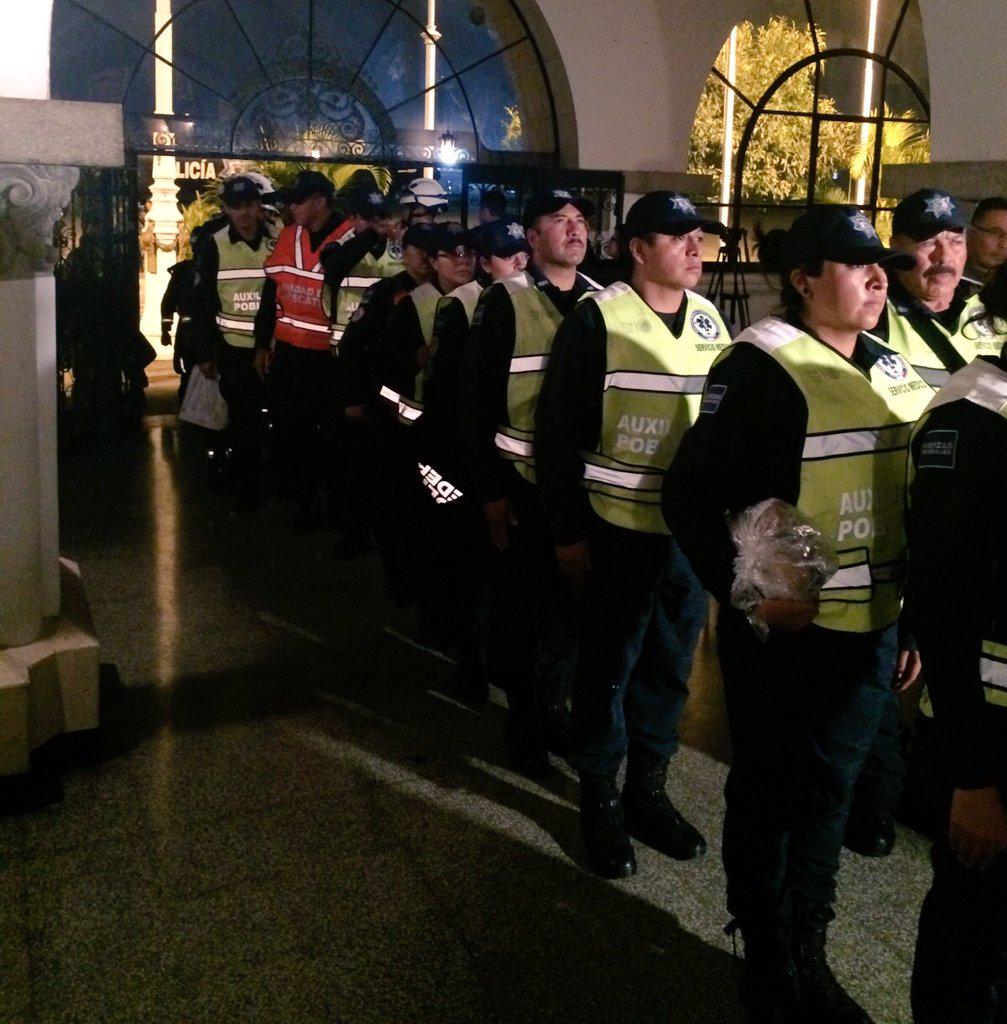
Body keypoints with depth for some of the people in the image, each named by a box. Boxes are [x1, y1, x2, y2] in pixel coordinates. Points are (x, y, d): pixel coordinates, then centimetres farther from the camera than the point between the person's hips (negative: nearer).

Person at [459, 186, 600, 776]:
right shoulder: (506, 302, -6)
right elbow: (478, 401, -8)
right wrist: (490, 489, -10)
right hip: (524, 484, -3)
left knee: (572, 601, 11)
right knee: (523, 605, 9)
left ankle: (554, 704, 31)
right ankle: (525, 718, 26)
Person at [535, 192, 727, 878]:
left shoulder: (710, 319, 6)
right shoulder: (599, 319, -11)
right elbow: (558, 429, -10)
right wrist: (568, 530, -10)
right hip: (618, 532, -5)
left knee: (669, 667, 15)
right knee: (608, 667, 8)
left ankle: (649, 790, 32)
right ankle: (600, 799, 26)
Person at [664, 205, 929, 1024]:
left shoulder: (897, 374, 8)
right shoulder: (762, 367, -13)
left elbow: (917, 509, 13)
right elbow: (691, 493, -15)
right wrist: (743, 592, -20)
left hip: (871, 630, 6)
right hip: (785, 629, -6)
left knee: (829, 794, 19)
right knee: (768, 796, 11)